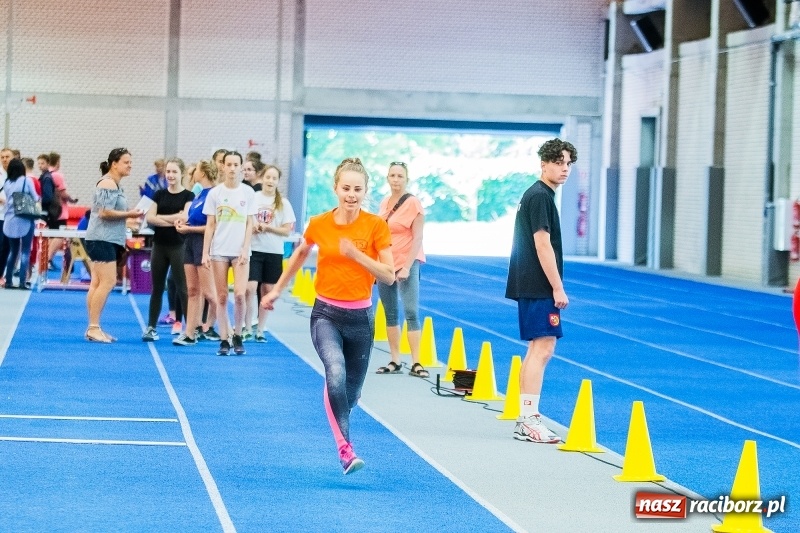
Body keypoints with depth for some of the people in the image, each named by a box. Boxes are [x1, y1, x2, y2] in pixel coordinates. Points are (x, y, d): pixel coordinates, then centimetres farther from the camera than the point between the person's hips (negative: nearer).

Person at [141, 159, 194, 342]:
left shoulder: (188, 196, -1)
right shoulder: (159, 194, 9)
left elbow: (184, 217, -16)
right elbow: (149, 218, -1)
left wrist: (160, 217, -9)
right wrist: (172, 220, -13)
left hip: (179, 246, -4)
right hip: (159, 246, 4)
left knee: (182, 288, -3)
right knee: (157, 287, 9)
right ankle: (151, 327, 13)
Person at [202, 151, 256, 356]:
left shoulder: (248, 192, 4)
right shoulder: (215, 193, 4)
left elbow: (249, 224, 4)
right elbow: (210, 225, 5)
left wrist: (245, 250, -5)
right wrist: (205, 253, -1)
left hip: (240, 252, 0)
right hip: (219, 251, 0)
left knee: (239, 295, -12)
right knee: (222, 297, 1)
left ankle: (237, 337, 5)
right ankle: (224, 341, 6)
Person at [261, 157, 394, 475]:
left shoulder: (376, 226, -7)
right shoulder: (319, 224, -3)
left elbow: (389, 276, -8)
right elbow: (300, 255, 18)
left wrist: (356, 254, -21)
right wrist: (277, 290, 24)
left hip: (360, 316, 1)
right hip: (326, 312, -1)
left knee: (351, 390, 13)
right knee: (336, 374, -28)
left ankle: (341, 437, 45)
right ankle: (345, 449, -29)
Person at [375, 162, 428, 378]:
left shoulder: (413, 203, -7)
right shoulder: (384, 203, 11)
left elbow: (417, 238, -11)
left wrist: (407, 267, -17)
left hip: (406, 264, -6)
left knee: (411, 312, -12)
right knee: (390, 313, 8)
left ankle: (416, 363, -15)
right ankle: (395, 361, 12)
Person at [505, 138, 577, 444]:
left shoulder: (540, 195, 17)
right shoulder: (539, 196, -13)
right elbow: (543, 245, -18)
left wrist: (553, 287, 21)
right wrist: (558, 288, -17)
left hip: (532, 287, 11)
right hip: (538, 287, -11)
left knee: (539, 349, 12)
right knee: (542, 348, -11)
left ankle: (527, 419, 16)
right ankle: (529, 420, -11)